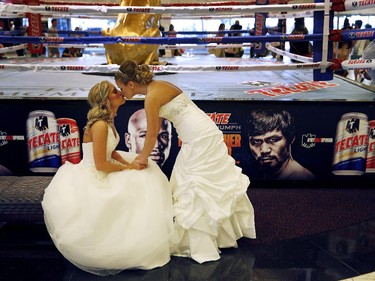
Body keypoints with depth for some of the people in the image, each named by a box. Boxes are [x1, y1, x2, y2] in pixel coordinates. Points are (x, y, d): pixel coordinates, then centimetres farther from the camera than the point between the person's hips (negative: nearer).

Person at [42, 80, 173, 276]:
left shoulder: (108, 120, 4)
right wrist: (126, 168, -11)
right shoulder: (100, 125, -26)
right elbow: (100, 164, -25)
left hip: (99, 173, 10)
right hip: (89, 179, -10)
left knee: (142, 172, 13)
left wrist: (129, 164, -1)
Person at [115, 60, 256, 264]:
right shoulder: (156, 86, 11)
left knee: (196, 186, 1)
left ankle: (201, 244, 13)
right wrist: (143, 154, 22)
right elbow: (156, 128, 18)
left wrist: (143, 158, 5)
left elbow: (152, 135, -10)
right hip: (202, 135, 9)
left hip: (200, 139, -9)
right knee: (216, 181, 19)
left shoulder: (152, 96, -17)